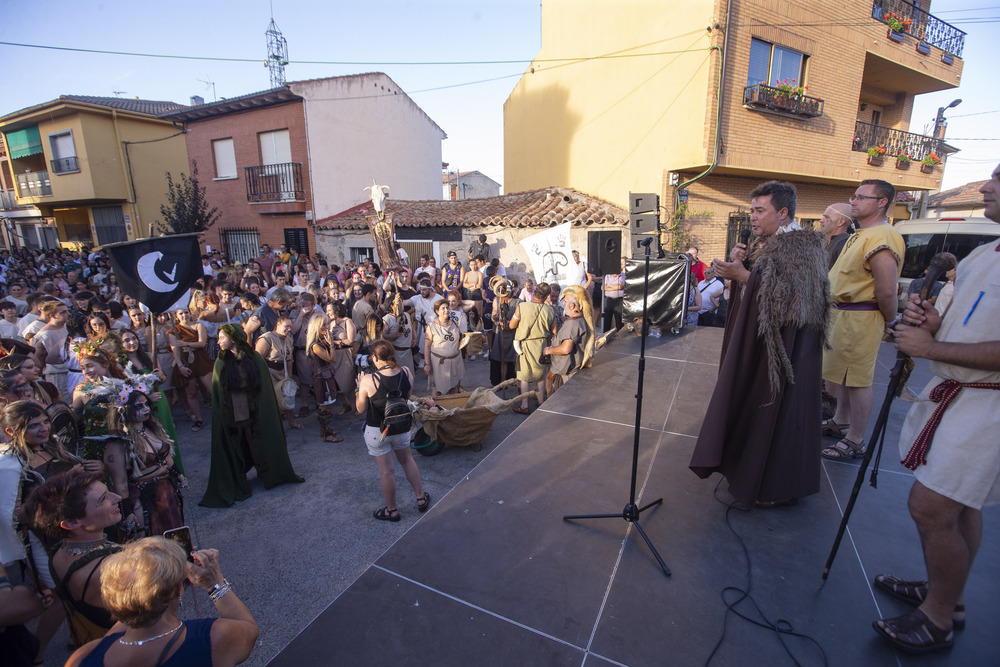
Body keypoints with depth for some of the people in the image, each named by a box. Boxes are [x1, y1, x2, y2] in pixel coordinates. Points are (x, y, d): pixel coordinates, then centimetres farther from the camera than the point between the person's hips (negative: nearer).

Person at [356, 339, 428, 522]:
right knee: (407, 460, 26)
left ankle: (392, 510, 32)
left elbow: (361, 410, -12)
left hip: (377, 431, -4)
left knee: (386, 471, 12)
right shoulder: (406, 373, -14)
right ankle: (421, 498, 39)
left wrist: (360, 388, 1)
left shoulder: (368, 380, -26)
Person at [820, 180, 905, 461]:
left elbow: (887, 291, -23)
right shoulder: (861, 235, 16)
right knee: (841, 374, 20)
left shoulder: (881, 238, -19)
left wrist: (890, 322, -9)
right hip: (842, 314, 11)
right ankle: (840, 423, 37)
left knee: (858, 380, -2)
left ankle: (855, 441, 9)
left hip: (861, 318, -10)